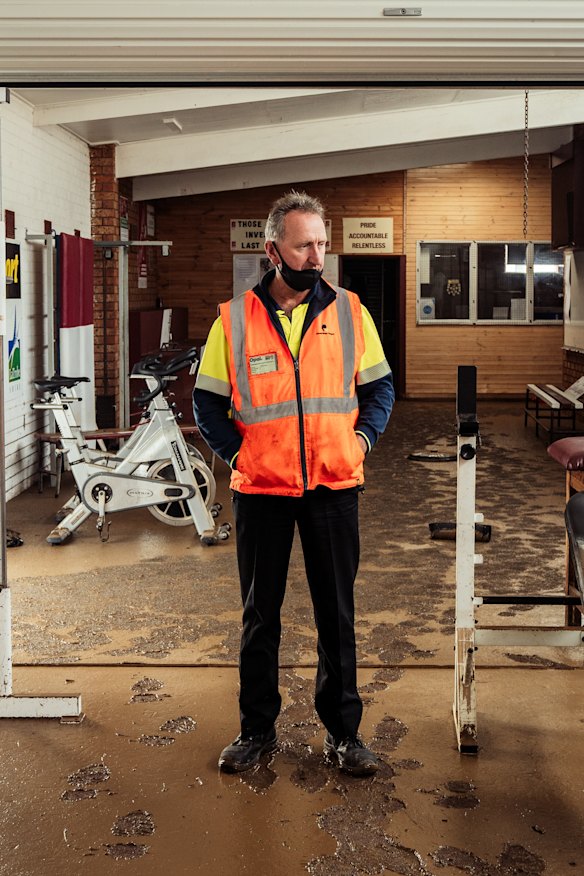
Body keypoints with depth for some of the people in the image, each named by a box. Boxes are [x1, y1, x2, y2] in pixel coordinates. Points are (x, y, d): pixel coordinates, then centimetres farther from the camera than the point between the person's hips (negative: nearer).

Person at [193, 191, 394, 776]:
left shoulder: (349, 312, 1)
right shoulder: (235, 320, -2)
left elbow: (380, 387, 10)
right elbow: (207, 401, 5)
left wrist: (361, 437, -3)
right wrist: (235, 453, -4)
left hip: (334, 486, 1)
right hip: (260, 489, 0)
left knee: (337, 613, 8)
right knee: (259, 615, 11)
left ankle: (342, 731, 22)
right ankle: (257, 728, 26)